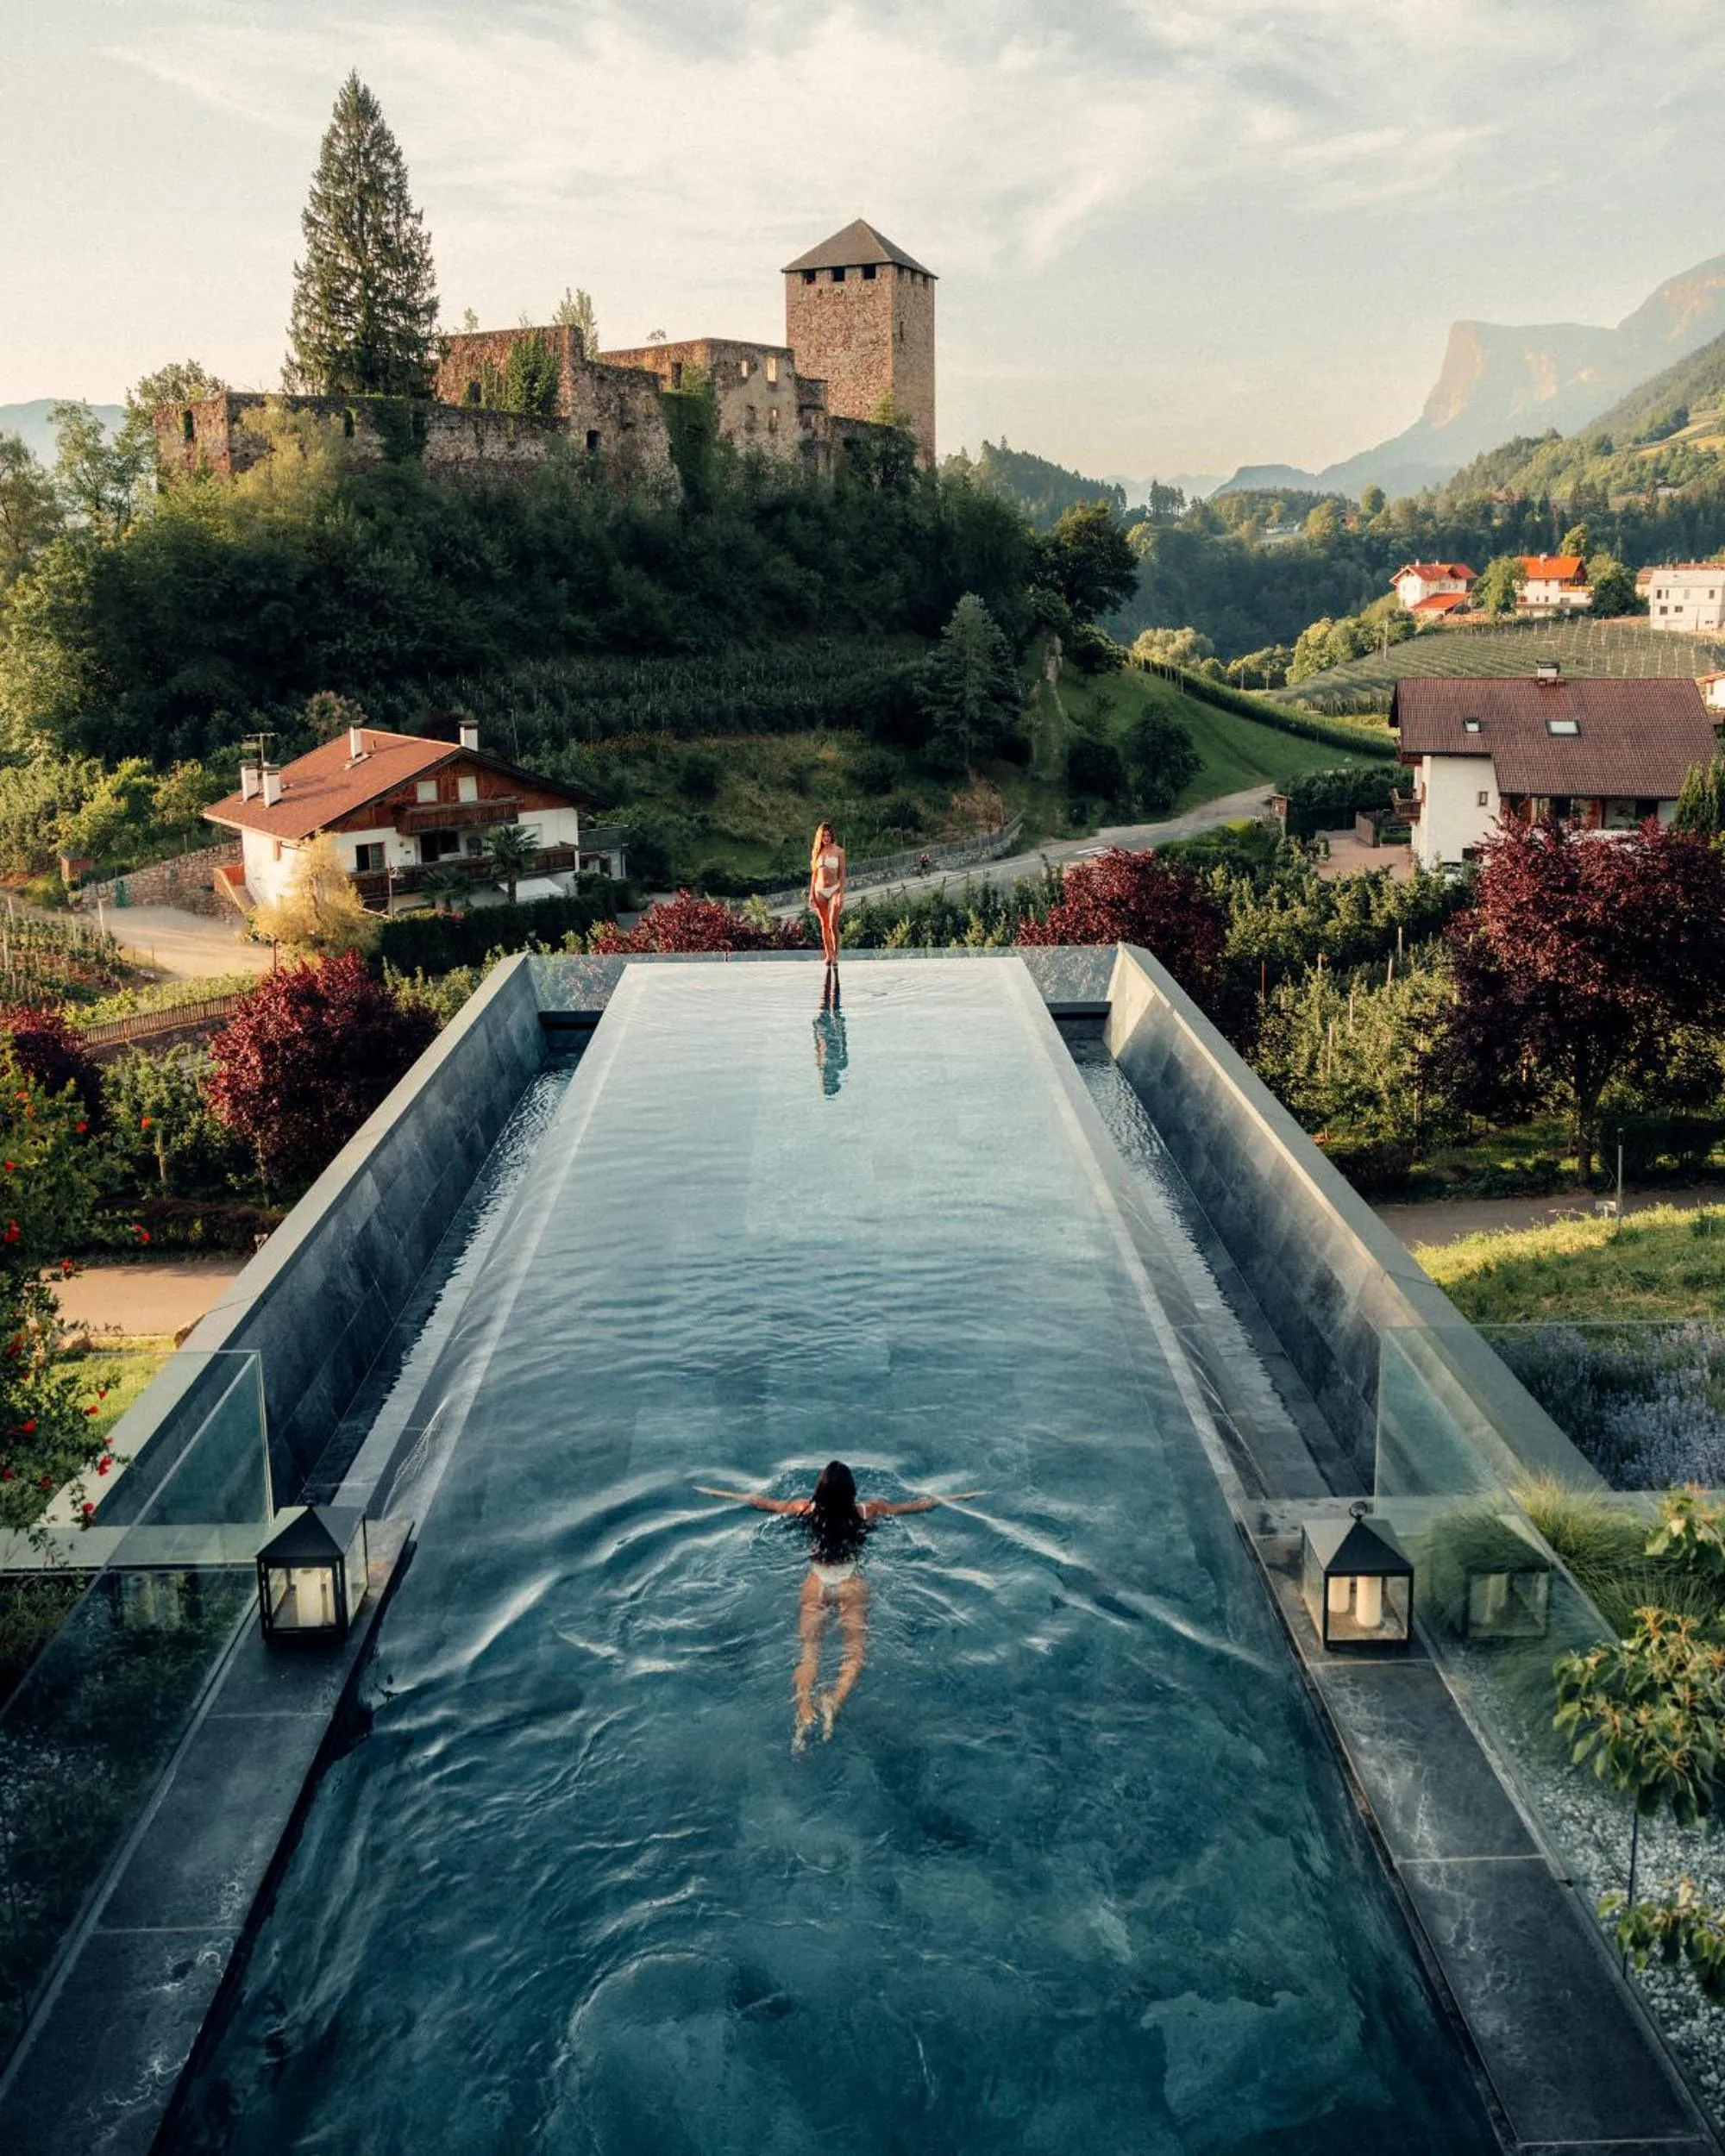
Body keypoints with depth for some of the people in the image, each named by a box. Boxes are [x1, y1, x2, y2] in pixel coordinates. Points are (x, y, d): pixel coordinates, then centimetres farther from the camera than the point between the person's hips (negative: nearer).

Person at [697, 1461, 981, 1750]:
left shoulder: (807, 1509, 2)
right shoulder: (867, 1511, 1)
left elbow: (759, 1502, 15)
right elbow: (915, 1505, 13)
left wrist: (713, 1492, 31)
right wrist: (959, 1497, 28)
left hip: (816, 1585, 1)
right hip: (852, 1586, -1)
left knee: (808, 1650, -6)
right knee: (855, 1651, -6)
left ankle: (804, 1712, -32)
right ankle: (834, 1701, -35)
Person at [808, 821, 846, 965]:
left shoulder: (839, 851, -1)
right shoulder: (816, 851, 9)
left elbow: (842, 874, -2)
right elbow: (814, 873, 13)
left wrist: (841, 894, -10)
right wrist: (811, 894, 9)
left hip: (834, 889, -4)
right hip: (820, 890, 4)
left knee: (833, 924, -10)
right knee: (824, 925, 6)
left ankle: (836, 955, -1)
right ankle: (828, 955, 11)